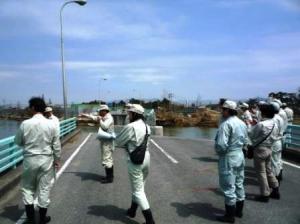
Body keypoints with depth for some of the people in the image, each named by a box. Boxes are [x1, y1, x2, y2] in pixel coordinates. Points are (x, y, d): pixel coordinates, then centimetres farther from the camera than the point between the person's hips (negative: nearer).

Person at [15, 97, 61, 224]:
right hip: (46, 160, 1)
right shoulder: (51, 124, -7)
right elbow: (56, 145, -2)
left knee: (27, 188, 17)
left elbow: (17, 142, 4)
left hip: (30, 160, 0)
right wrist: (57, 160, 10)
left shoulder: (25, 124, -10)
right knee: (44, 189, 10)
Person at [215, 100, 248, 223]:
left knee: (229, 187, 2)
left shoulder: (226, 124, -22)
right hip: (240, 155, 9)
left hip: (228, 158, -9)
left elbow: (221, 144, -26)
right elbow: (245, 141, 13)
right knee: (239, 184, 19)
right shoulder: (242, 123, 5)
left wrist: (219, 151, -7)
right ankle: (239, 210, 33)